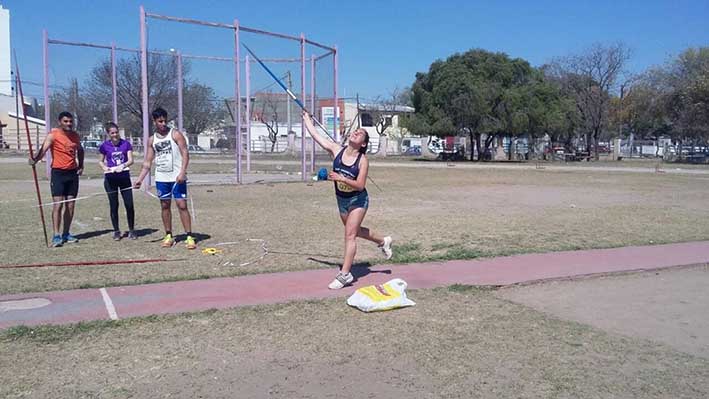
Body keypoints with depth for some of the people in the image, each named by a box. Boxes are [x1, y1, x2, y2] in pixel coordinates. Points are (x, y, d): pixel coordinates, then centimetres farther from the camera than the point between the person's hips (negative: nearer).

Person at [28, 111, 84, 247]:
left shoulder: (75, 135, 10)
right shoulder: (53, 135, -7)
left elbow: (80, 150, 27)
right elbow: (44, 148, -23)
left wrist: (81, 165, 15)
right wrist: (35, 159, -42)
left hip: (73, 173, 5)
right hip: (58, 173, -5)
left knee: (70, 205, 6)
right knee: (57, 204, -9)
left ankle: (66, 234, 15)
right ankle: (56, 236, -7)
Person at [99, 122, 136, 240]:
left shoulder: (126, 144, 1)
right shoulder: (104, 146, 1)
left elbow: (131, 160, -4)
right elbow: (100, 161, 10)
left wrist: (123, 165, -24)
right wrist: (104, 167, -11)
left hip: (124, 176, 0)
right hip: (110, 178, 0)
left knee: (129, 205, -3)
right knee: (113, 205, 4)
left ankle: (131, 230, 11)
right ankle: (116, 231, 16)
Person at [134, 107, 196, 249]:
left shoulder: (175, 134, -3)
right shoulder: (152, 140, 9)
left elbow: (185, 154, -9)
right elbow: (147, 162, 12)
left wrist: (182, 172, -20)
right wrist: (140, 179, 3)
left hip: (177, 177, -4)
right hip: (161, 178, 4)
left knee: (182, 205, -7)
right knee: (165, 206, 9)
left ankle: (189, 236, -4)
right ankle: (168, 235, 19)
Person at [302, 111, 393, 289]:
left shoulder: (363, 160, -19)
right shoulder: (336, 150, -8)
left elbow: (360, 185, -24)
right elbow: (315, 135, -3)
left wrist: (341, 178, -33)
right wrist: (307, 119, 3)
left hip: (358, 200, -6)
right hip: (342, 200, 6)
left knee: (350, 234, -10)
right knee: (354, 231, 23)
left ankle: (344, 275, -6)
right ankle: (383, 241, 48)